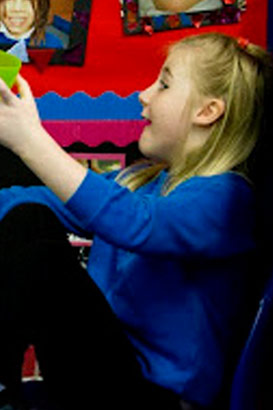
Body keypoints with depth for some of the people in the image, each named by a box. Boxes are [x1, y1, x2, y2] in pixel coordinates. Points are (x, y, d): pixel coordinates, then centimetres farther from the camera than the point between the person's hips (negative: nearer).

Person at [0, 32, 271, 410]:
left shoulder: (226, 198, -14)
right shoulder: (139, 179, 14)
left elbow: (135, 224, -32)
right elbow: (53, 201, 17)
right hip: (102, 355, 8)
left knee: (41, 258, -28)